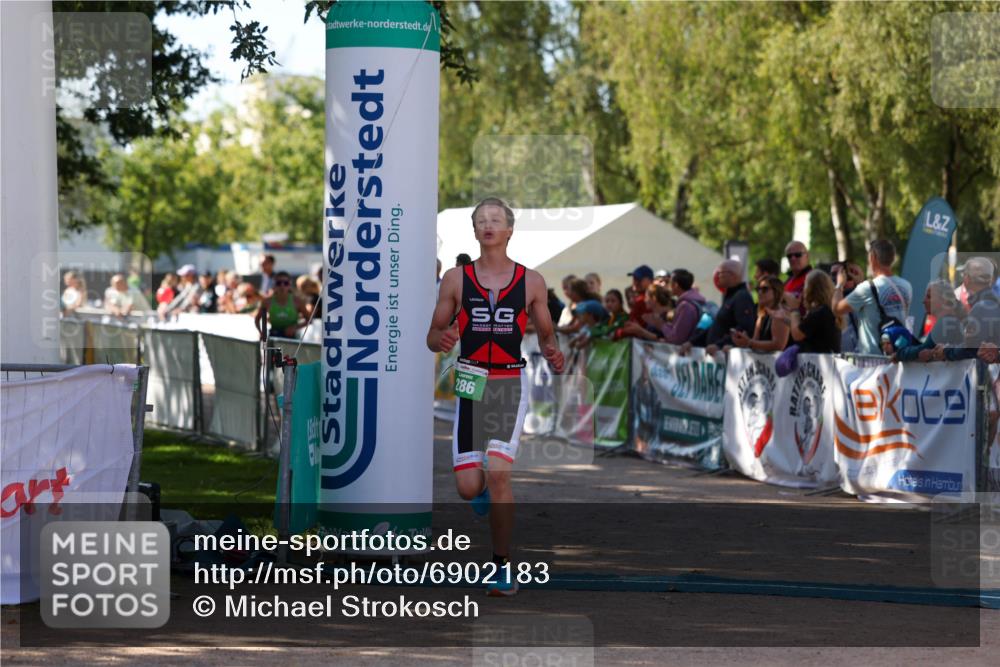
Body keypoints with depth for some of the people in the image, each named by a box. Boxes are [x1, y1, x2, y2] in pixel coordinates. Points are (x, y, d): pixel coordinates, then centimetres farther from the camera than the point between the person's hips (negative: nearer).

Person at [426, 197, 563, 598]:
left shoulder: (531, 282, 3)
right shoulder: (456, 279, 3)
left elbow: (546, 335, 13)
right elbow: (433, 336, 7)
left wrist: (552, 355, -9)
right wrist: (442, 339, -17)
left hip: (510, 383, -1)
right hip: (470, 382, 1)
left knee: (498, 475, -16)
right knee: (469, 487, -3)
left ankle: (502, 566, -5)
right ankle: (483, 488, 37)